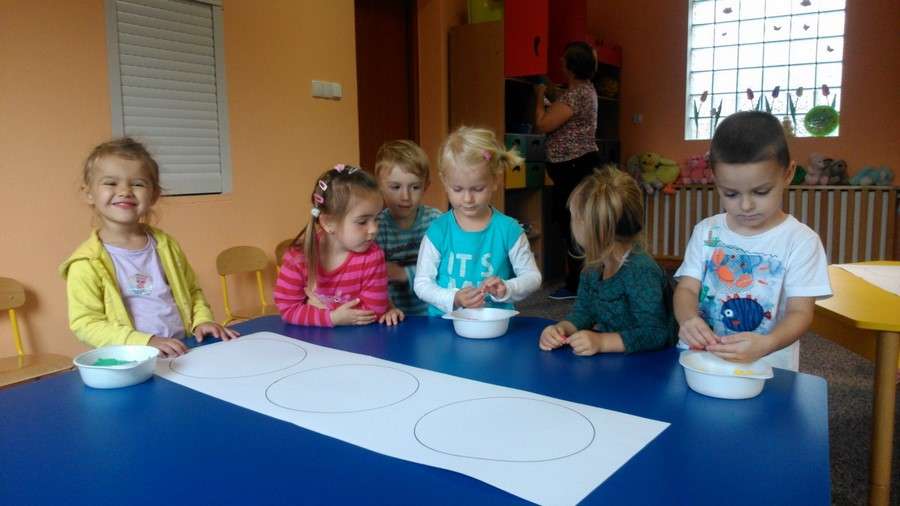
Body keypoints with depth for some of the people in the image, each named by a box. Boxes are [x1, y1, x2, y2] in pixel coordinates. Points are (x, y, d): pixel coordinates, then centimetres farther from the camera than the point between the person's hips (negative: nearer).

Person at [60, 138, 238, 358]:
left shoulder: (166, 245, 10)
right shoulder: (87, 263, -3)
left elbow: (192, 291, 20)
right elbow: (85, 324, -7)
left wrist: (202, 320, 2)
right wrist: (145, 342, -17)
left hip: (184, 353, 3)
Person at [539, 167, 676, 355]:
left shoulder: (640, 271, -22)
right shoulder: (593, 265, 4)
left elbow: (654, 334, -23)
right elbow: (583, 310, 9)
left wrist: (601, 342, -29)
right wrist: (562, 329, -11)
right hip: (609, 361, 7)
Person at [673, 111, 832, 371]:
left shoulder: (801, 240, -3)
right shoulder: (706, 231, 7)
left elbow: (800, 312, -7)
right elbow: (687, 288, 2)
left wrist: (765, 345, -26)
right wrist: (688, 319, -21)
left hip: (767, 370, -2)